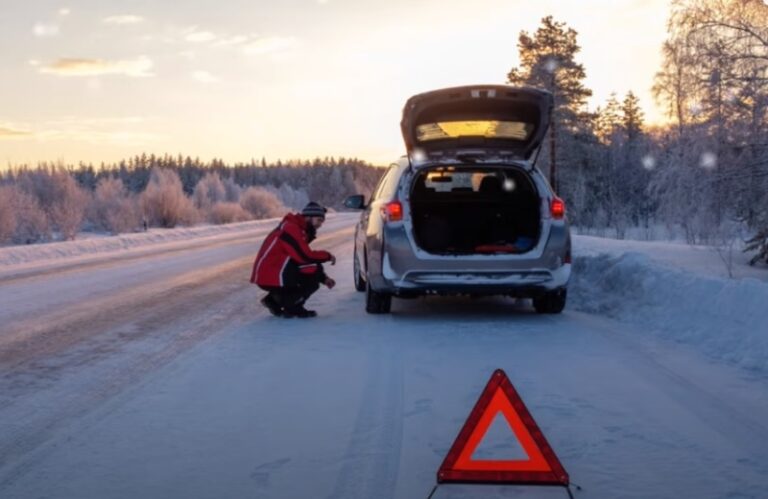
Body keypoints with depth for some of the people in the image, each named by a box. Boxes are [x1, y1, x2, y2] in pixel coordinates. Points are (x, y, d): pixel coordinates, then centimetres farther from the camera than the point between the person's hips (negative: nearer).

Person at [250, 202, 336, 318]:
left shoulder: (299, 230, 17)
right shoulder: (291, 229, -15)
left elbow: (301, 258, 19)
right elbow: (306, 257, -24)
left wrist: (323, 278, 8)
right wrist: (328, 256, -8)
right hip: (270, 277, -10)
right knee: (314, 270, -14)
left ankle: (274, 300, 15)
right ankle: (292, 307, -7)